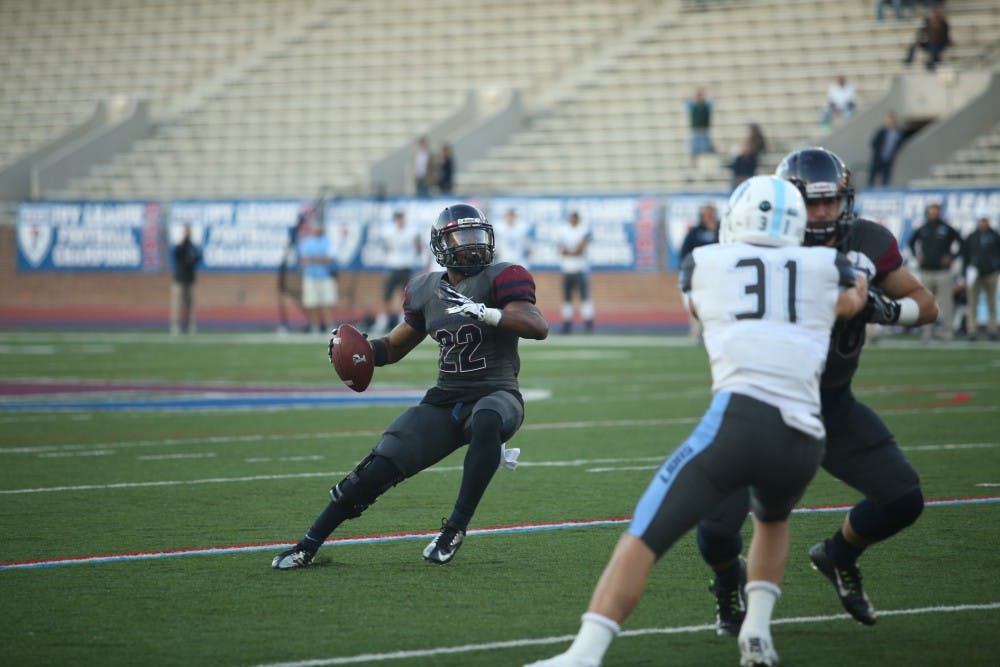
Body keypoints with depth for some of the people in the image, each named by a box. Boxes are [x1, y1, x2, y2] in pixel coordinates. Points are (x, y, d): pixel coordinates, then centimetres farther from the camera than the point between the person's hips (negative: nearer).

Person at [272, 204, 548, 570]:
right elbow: (396, 346, 22)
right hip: (445, 399, 4)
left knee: (487, 421, -41)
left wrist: (485, 313, -33)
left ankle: (456, 527, -29)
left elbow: (538, 327, -22)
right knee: (378, 469, -7)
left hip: (496, 394, -4)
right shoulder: (426, 290, 9)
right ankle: (308, 545, 9)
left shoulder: (499, 279, -7)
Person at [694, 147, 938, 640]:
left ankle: (838, 557, 31)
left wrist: (887, 310, -23)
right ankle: (729, 586, 22)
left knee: (903, 500, -1)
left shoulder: (867, 244, -9)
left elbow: (926, 304, 1)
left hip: (833, 403, 4)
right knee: (717, 522, -15)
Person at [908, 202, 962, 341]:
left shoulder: (946, 229, 0)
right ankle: (927, 330, 9)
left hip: (942, 271, -3)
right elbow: (911, 241, 27)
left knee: (945, 301, -5)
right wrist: (917, 255, 16)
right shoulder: (922, 230, 9)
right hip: (926, 271, 3)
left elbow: (960, 241, 7)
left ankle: (947, 330, -2)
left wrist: (952, 257, 1)